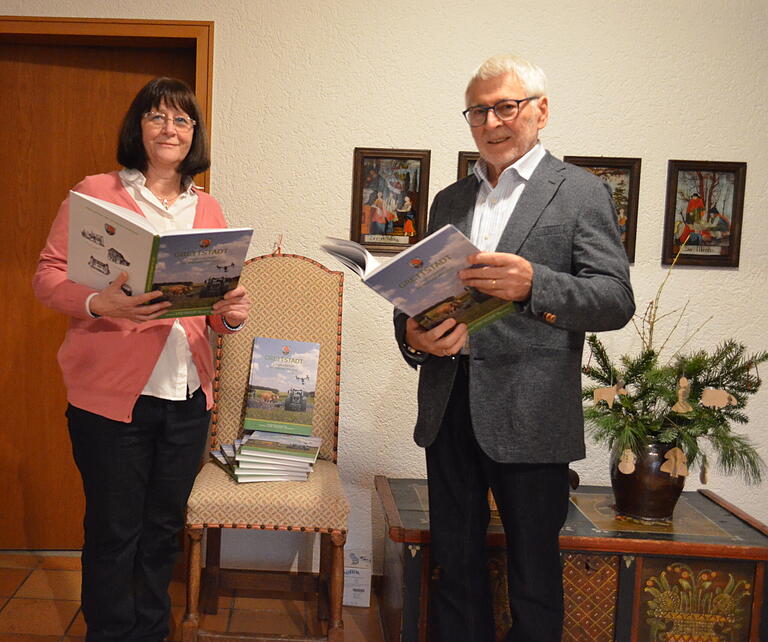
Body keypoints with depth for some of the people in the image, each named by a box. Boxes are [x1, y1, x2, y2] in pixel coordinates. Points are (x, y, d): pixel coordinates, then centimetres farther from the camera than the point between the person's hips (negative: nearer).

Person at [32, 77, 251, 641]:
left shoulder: (209, 209, 12)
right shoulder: (96, 193, -1)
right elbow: (48, 276, -3)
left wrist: (230, 315, -7)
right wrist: (99, 303, -23)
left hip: (188, 395, 4)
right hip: (112, 392, -4)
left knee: (164, 527, 14)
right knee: (114, 531, 4)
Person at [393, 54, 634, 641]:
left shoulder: (582, 193, 0)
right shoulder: (448, 201, 17)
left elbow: (616, 300, -10)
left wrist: (533, 283, -28)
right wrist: (412, 335, -7)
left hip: (529, 415, -4)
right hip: (448, 407, 5)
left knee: (534, 571, 7)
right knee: (454, 564, 14)